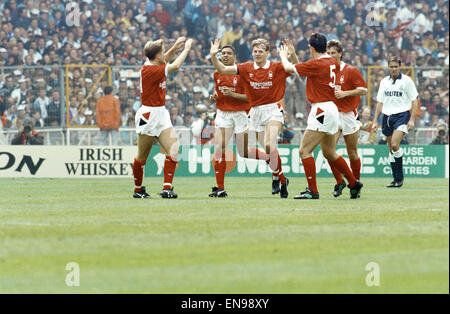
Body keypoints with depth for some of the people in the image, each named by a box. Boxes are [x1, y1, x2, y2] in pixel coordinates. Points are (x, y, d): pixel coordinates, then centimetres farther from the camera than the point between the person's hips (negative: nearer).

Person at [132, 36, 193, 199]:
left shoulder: (152, 65, 7)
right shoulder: (149, 70, -19)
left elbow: (163, 60, 32)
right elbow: (175, 66, -19)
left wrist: (174, 48, 19)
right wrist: (186, 49, -6)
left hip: (161, 115, 9)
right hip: (148, 116, -9)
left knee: (173, 149, -8)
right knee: (142, 157, 5)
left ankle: (167, 188, -12)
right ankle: (138, 190, 20)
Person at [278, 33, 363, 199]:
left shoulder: (317, 64, -16)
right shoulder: (332, 63, 9)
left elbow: (289, 68, -6)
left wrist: (283, 56, 13)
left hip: (322, 110, -9)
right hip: (331, 109, 9)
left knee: (304, 150, -8)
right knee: (329, 153, 21)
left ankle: (312, 191, -10)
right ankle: (354, 184, 27)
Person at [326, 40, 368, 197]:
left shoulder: (351, 71, -3)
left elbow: (363, 90, -5)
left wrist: (344, 93, -16)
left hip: (348, 114, -2)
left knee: (352, 153, 5)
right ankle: (339, 182, -3)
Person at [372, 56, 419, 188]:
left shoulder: (406, 80, -1)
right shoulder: (384, 82, 13)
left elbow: (415, 101, -1)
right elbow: (380, 102, 18)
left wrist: (412, 119, -9)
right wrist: (375, 120, 12)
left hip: (402, 115, -5)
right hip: (387, 117, 5)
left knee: (395, 145, -21)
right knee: (391, 149, 3)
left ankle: (399, 178, -11)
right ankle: (397, 179, 10)